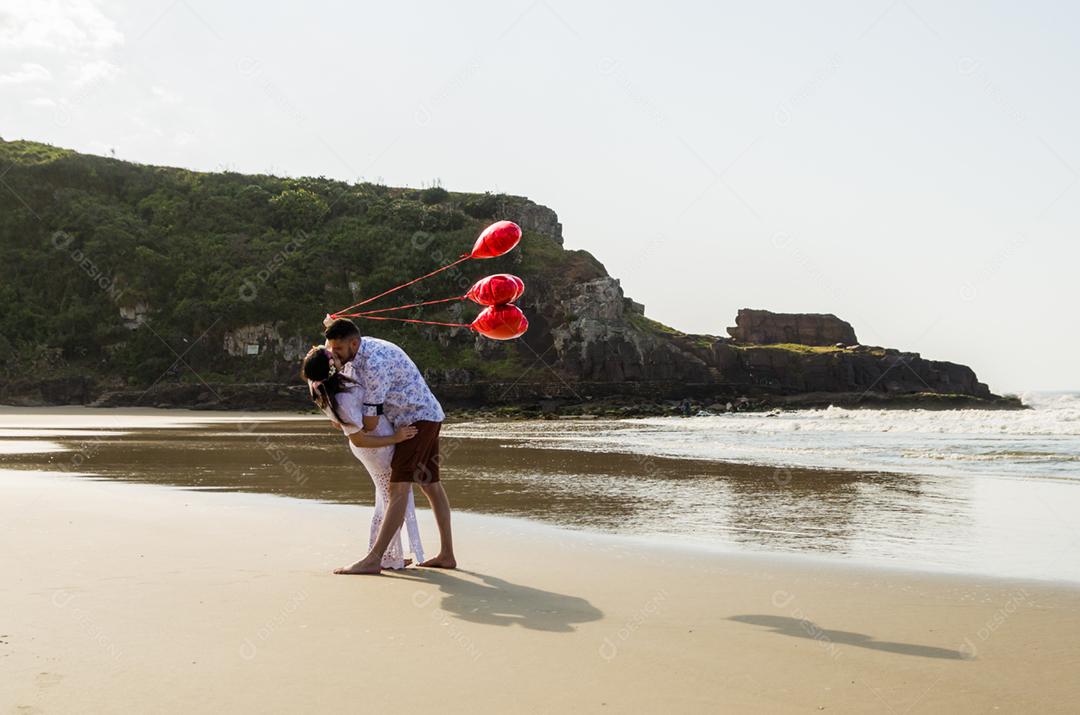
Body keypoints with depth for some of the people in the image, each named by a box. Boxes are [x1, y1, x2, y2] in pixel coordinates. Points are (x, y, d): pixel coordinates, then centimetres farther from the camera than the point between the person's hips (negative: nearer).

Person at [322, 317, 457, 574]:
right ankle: (447, 555, 20)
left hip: (418, 420, -11)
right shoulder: (355, 355, 3)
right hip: (425, 418, 11)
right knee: (430, 485, 13)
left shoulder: (375, 363, -27)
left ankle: (372, 560, -17)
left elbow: (370, 423, -23)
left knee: (399, 488, -14)